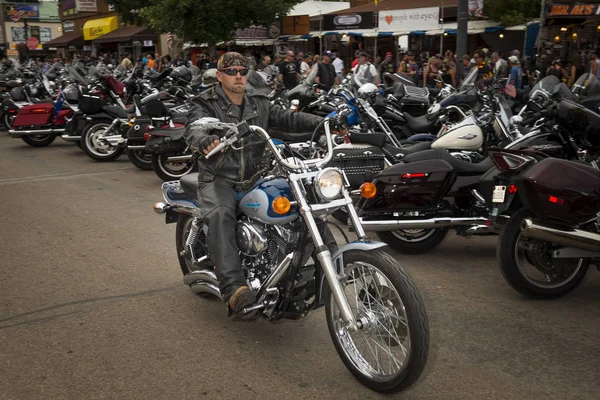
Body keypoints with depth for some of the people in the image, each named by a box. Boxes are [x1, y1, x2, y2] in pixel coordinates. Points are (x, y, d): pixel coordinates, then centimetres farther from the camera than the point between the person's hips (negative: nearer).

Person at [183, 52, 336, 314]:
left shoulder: (259, 105, 15)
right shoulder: (205, 105, 0)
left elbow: (288, 118, 5)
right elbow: (193, 130, -20)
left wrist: (322, 123, -12)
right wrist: (205, 140, -46)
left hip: (257, 176, 5)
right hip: (220, 179, -4)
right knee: (220, 216, -34)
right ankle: (233, 287, -42)